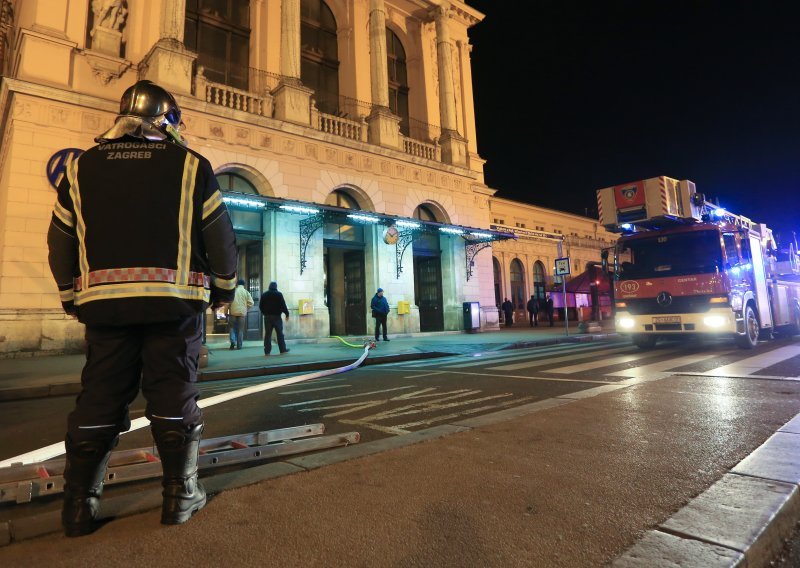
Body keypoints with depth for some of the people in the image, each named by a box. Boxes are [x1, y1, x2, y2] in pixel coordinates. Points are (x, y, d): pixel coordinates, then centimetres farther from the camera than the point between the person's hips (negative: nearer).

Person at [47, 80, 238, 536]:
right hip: (174, 299, -3)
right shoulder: (190, 166, 2)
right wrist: (224, 289, 13)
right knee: (174, 396, 4)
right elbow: (220, 237, 0)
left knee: (99, 398, 11)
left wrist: (73, 298, 25)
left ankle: (80, 504, 17)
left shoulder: (83, 167, 12)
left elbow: (60, 242, 14)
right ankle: (181, 495, 13)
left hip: (104, 300, 3)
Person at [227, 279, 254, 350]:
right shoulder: (246, 292, 3)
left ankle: (233, 342, -6)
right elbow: (251, 303, -2)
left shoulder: (232, 291, 2)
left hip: (233, 312, 0)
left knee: (232, 328, 10)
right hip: (242, 313, 0)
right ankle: (239, 345, 7)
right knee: (240, 329, 6)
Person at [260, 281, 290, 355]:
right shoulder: (279, 294, -4)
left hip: (267, 316, 3)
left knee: (267, 334, 5)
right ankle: (283, 349, 5)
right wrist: (287, 314, 0)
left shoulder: (264, 295, 8)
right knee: (280, 333, 3)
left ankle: (267, 351, 2)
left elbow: (260, 306, 10)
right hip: (276, 316, -3)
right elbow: (283, 305, -8)